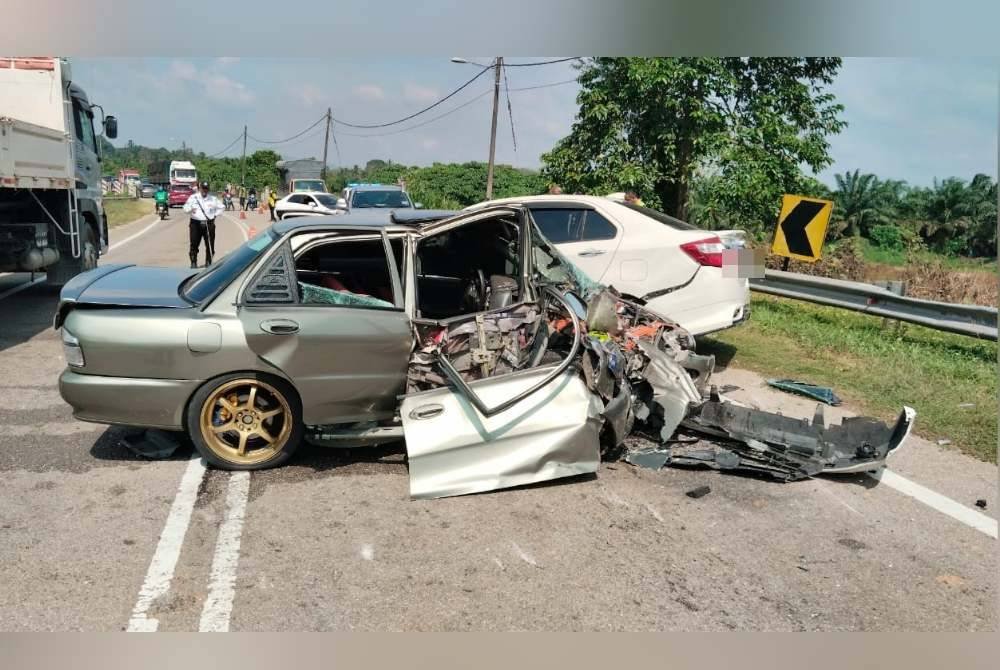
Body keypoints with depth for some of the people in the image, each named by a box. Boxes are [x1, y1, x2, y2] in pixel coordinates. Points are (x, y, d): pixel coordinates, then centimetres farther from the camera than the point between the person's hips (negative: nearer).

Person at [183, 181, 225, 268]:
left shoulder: (213, 198, 9)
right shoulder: (193, 197, 4)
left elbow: (220, 208, 20)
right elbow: (186, 207, 0)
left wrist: (215, 215, 6)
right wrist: (190, 209, -22)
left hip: (209, 224, 1)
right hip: (196, 223, -1)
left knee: (210, 244, 1)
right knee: (194, 244, -5)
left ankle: (208, 262, 13)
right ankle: (193, 262, 4)